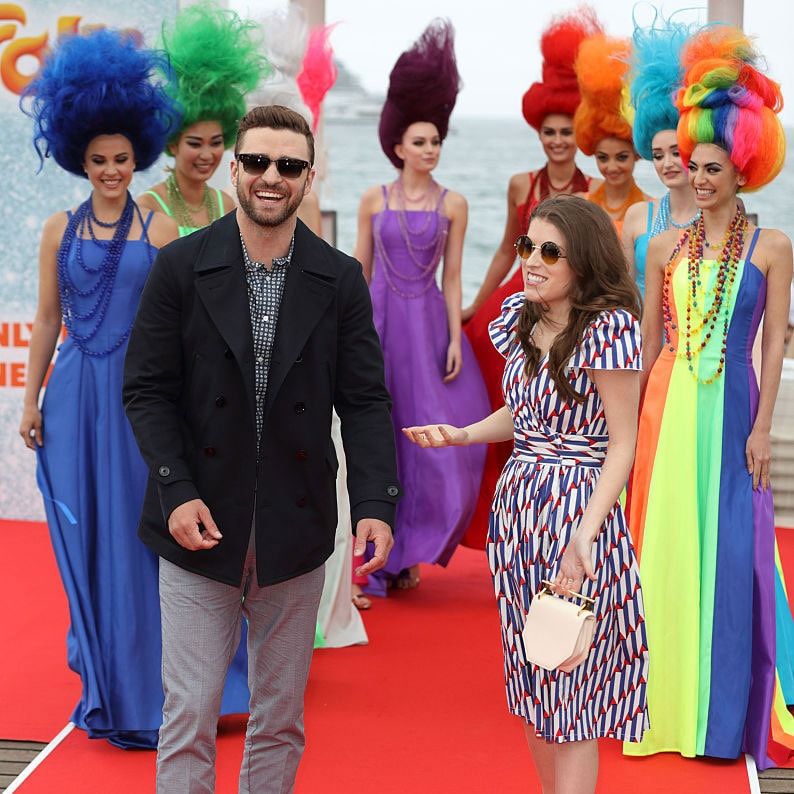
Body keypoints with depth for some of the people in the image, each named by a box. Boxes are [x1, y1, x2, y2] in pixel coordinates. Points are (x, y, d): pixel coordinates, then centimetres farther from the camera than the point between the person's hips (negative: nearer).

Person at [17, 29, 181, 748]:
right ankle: (103, 681, 20)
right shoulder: (60, 229, 7)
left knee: (136, 537, 1)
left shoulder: (159, 228, 2)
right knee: (85, 538, 6)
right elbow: (47, 319, 10)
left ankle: (140, 688, 13)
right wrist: (30, 400, 7)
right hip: (75, 395, 2)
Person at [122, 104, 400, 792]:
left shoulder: (341, 280, 2)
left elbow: (365, 401, 1)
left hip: (296, 531, 2)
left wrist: (376, 503, -12)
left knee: (281, 717, 13)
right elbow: (147, 390, -2)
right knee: (189, 715, 1)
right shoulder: (180, 267, -2)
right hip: (199, 526, -2)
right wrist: (176, 491, -14)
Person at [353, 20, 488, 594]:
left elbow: (452, 277, 3)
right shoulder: (374, 200, 4)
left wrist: (455, 338, -4)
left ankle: (408, 550, 13)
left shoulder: (453, 205, 4)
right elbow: (358, 271, 6)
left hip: (428, 321, 0)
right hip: (380, 320, 0)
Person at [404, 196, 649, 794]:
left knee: (570, 690, 0)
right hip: (517, 502, 7)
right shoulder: (522, 318, 7)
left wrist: (586, 533, -23)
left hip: (578, 508, -7)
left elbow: (622, 445, -14)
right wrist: (461, 435, 3)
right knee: (529, 678, 15)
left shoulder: (608, 326, -15)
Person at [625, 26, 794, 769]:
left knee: (727, 550, 3)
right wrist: (636, 414, 8)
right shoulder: (666, 246, 6)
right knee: (663, 543, 6)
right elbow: (648, 335, 10)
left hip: (729, 408, -2)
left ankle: (722, 704, 18)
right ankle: (666, 697, 19)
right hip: (666, 406, 3)